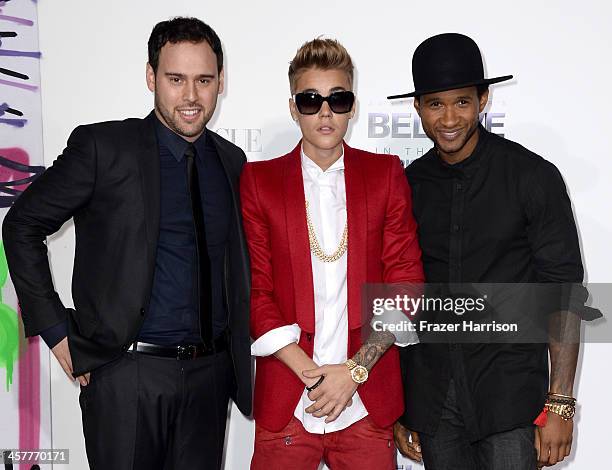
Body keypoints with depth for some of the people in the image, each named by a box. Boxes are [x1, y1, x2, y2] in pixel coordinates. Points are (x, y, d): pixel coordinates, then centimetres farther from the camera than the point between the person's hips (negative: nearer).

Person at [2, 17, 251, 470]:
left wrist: (240, 354, 10)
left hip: (211, 373, 5)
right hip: (126, 371, -4)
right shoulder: (102, 147, -8)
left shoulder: (232, 161, 7)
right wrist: (54, 329, -6)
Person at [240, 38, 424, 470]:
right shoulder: (258, 179, 4)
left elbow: (406, 282, 1)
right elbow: (255, 289, -1)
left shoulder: (386, 174, 5)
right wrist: (309, 373, -9)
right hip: (285, 402, 0)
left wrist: (355, 369, -8)